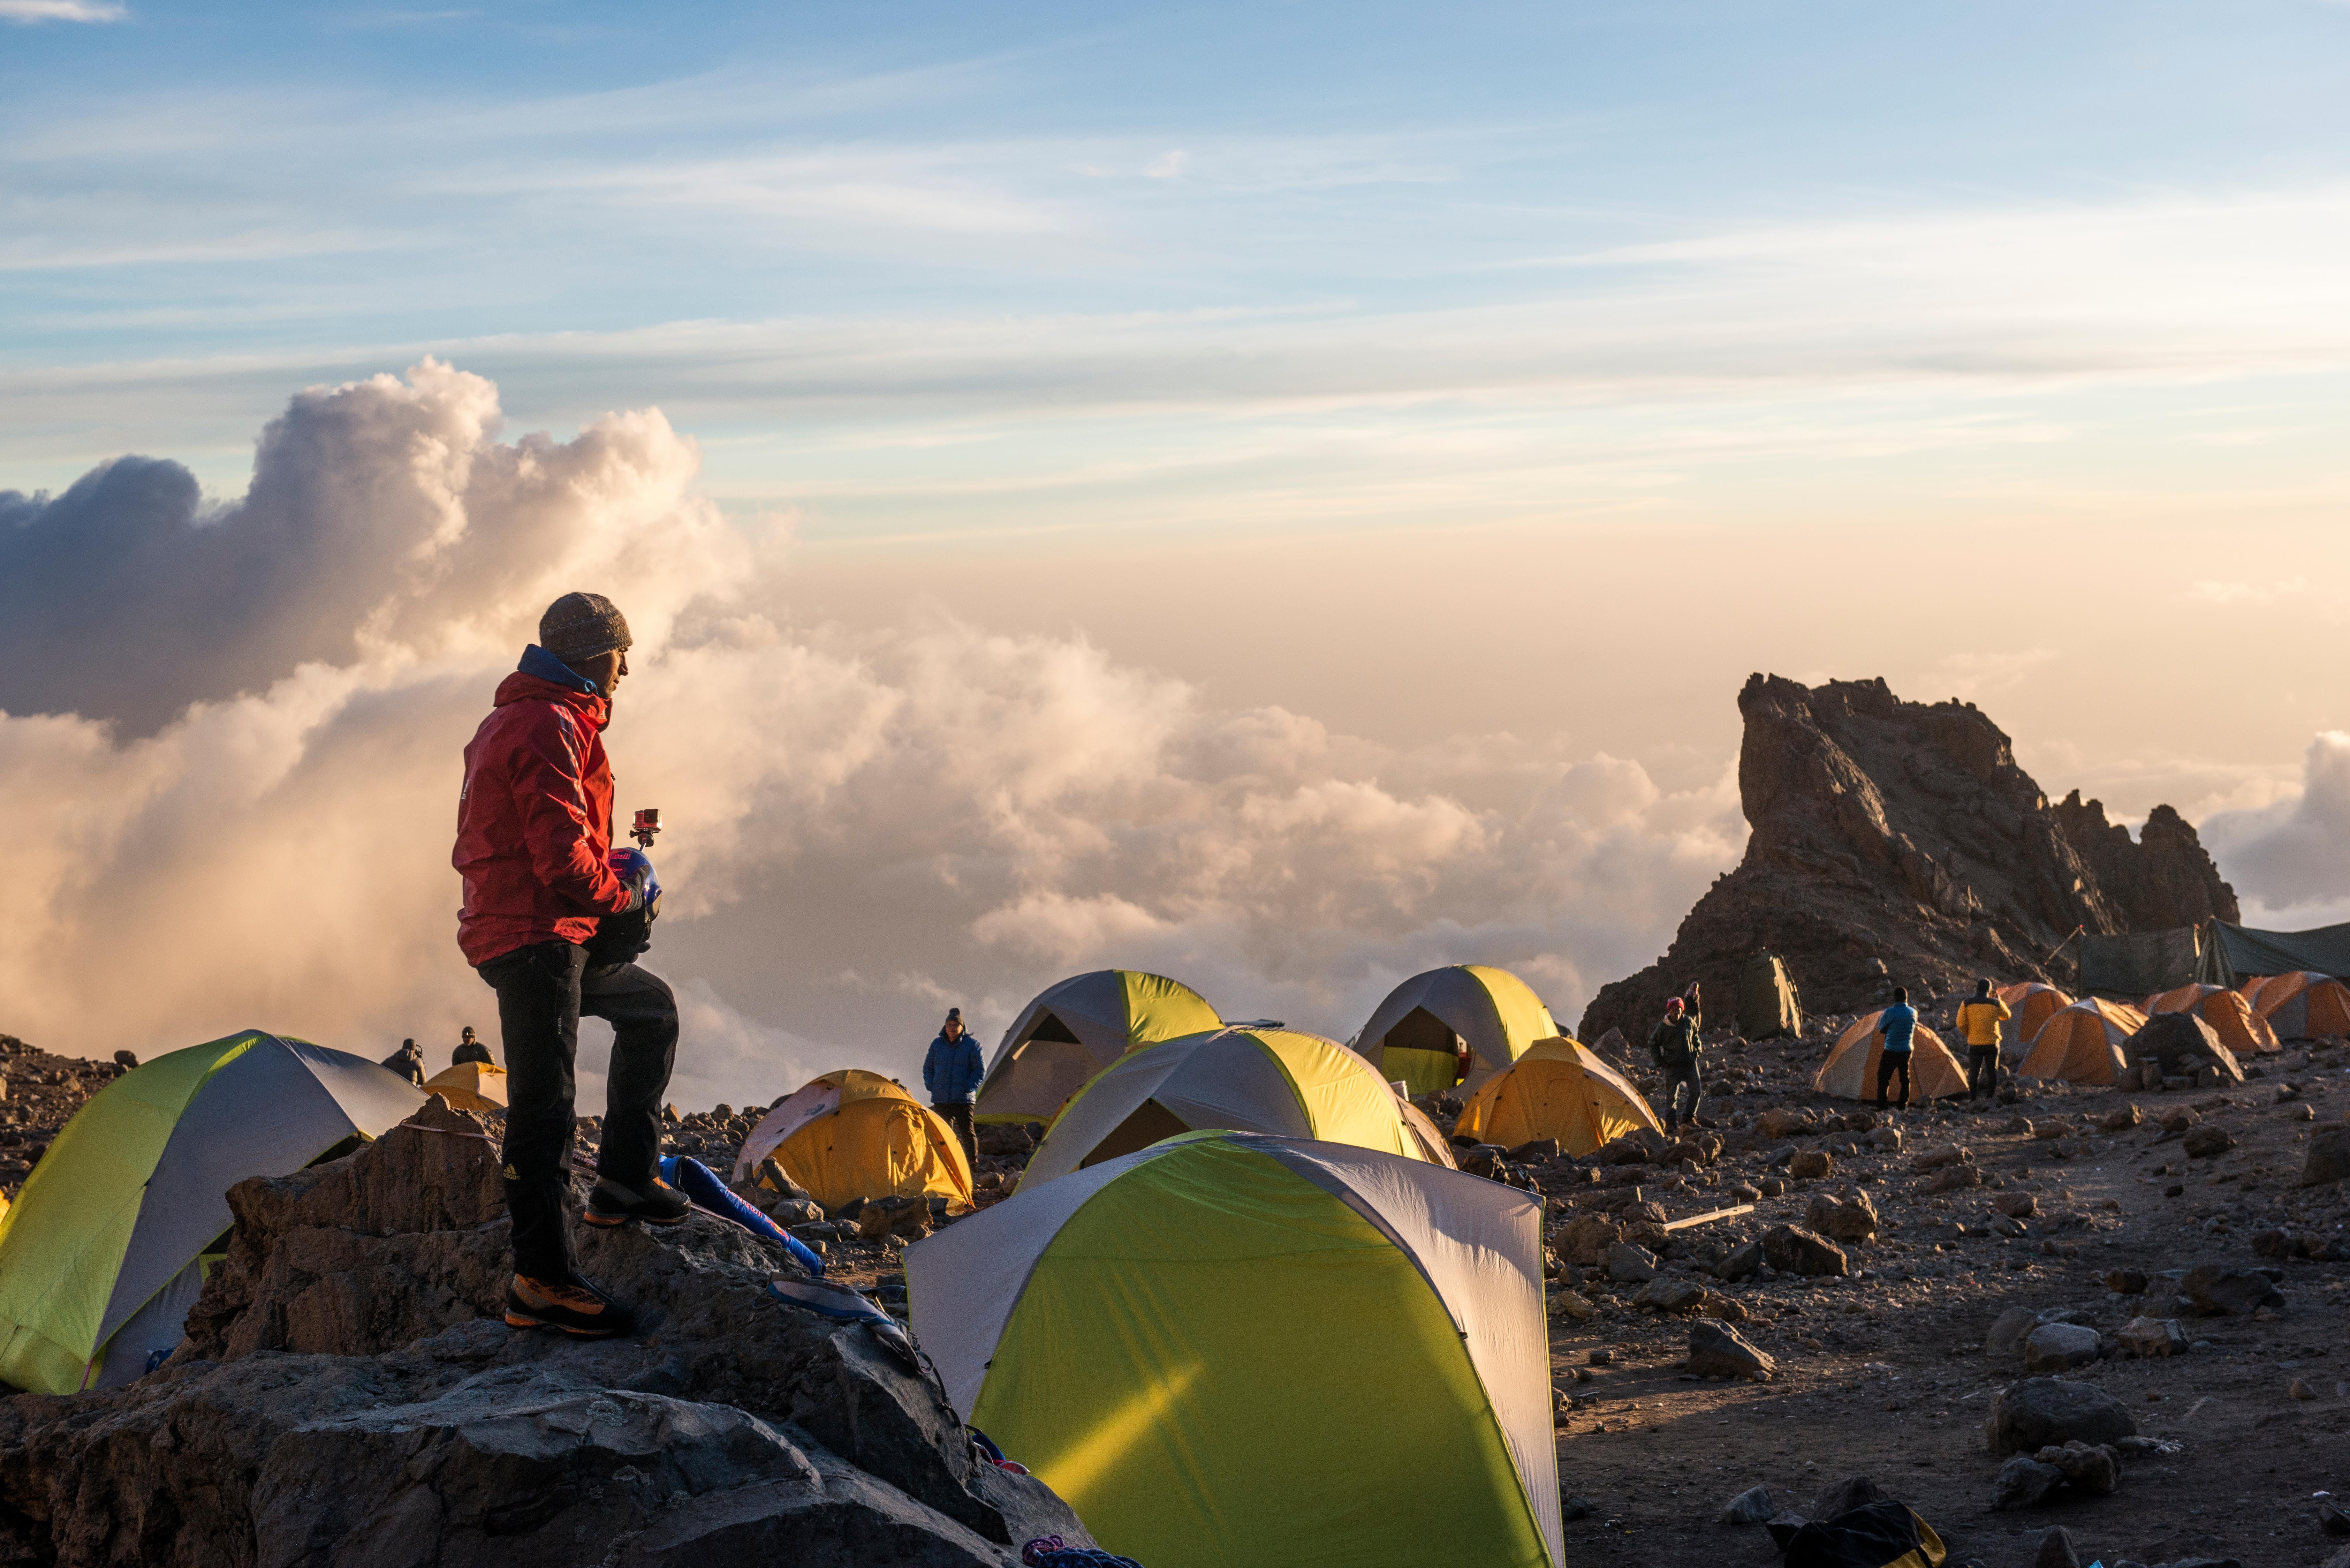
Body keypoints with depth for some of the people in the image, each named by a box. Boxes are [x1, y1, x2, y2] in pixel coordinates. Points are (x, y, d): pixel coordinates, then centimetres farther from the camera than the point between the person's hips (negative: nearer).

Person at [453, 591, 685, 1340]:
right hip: (536, 936, -11)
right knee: (544, 1104, -9)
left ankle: (625, 1179, 23)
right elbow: (561, 855, -23)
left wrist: (614, 879, 12)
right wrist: (621, 896, -6)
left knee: (651, 1007, 24)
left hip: (553, 936, 11)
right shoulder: (549, 728, -16)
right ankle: (542, 1279, -7)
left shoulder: (515, 721, 19)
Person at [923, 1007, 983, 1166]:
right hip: (940, 1099, 4)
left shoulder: (972, 1045, -2)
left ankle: (973, 1166, 1)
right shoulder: (937, 1044, 9)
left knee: (967, 1133, -5)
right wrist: (931, 1086, 4)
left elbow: (981, 1070, -2)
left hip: (963, 1099, -4)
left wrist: (968, 1088, -11)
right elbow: (928, 1068, 18)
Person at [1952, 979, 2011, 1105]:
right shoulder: (1995, 1003, -5)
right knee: (1992, 1071, 9)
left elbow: (1961, 1024, -5)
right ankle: (1990, 1098, 9)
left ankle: (1972, 1099, -1)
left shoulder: (1967, 1003, -5)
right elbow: (2007, 1016, 14)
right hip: (1992, 1043, 0)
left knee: (1974, 1071, 3)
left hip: (1975, 1044, 0)